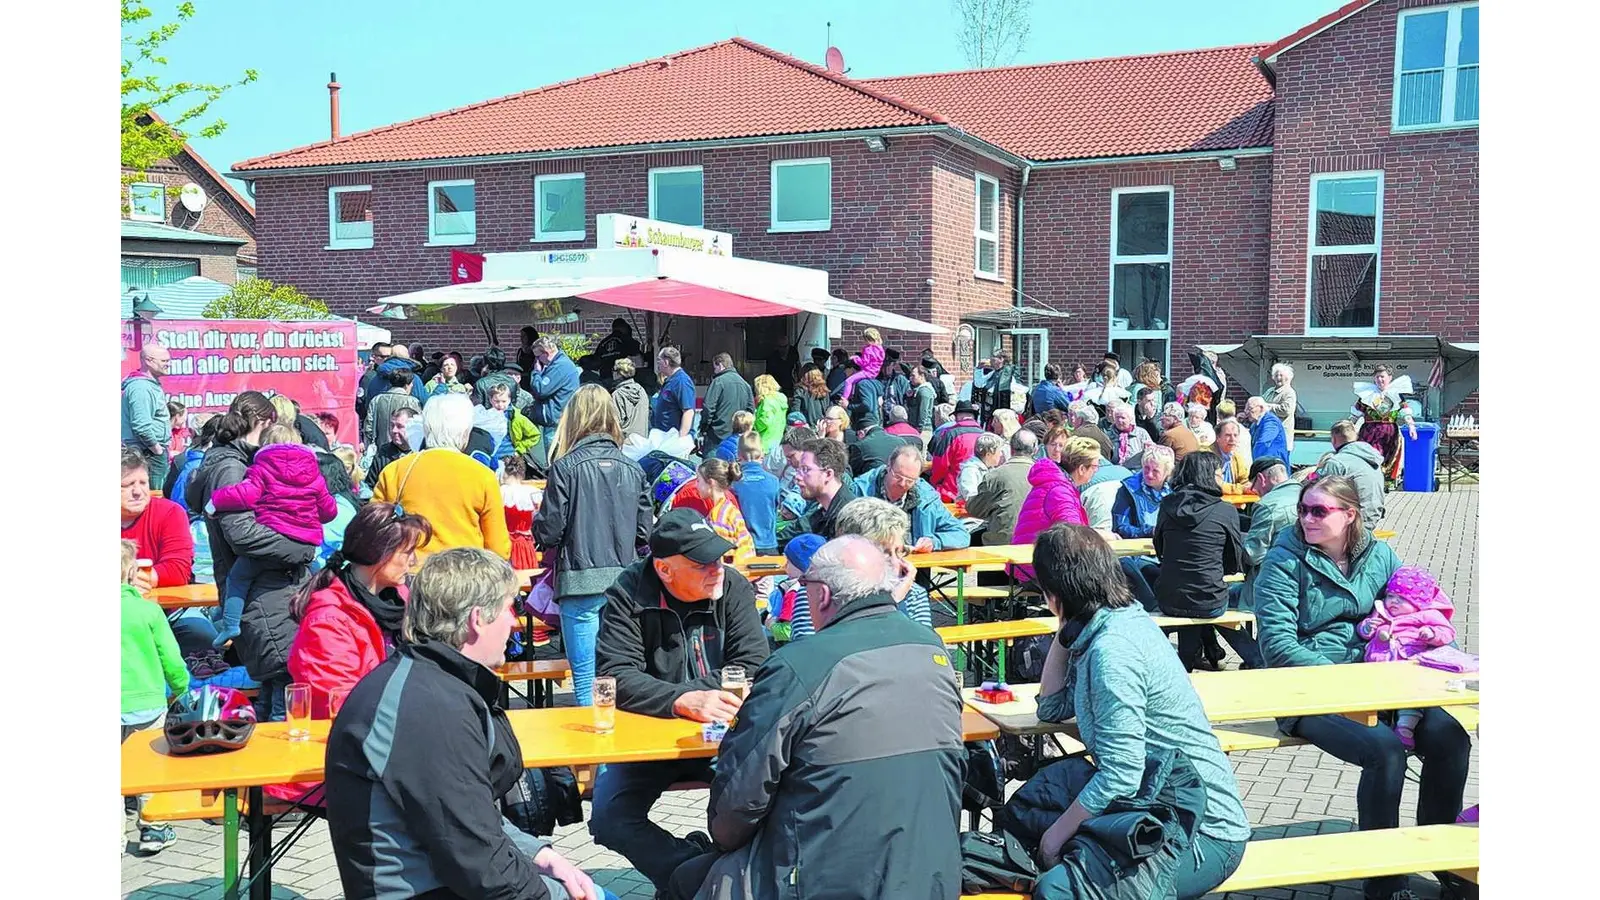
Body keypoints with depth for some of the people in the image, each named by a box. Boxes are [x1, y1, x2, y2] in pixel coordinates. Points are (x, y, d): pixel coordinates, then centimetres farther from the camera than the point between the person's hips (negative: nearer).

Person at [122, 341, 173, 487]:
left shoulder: (150, 383, 14)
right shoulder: (141, 387, -18)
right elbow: (142, 426, -27)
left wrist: (163, 450, 18)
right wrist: (159, 450, -16)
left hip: (154, 451, 10)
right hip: (148, 454, -10)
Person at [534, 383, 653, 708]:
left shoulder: (565, 467, -9)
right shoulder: (632, 469, 2)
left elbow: (549, 532, -8)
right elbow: (645, 532, 5)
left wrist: (536, 521, 14)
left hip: (582, 583, -4)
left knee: (586, 679, 5)